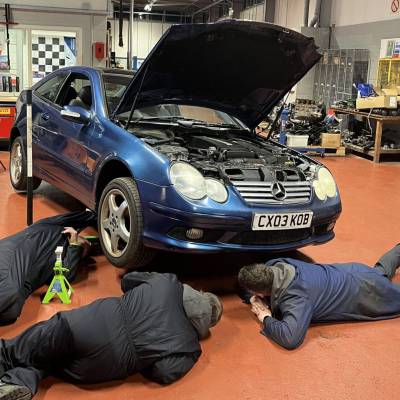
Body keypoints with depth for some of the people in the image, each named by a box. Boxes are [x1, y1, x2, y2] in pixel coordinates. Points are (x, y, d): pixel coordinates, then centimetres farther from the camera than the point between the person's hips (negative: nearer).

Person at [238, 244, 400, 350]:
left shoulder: (295, 296, -44)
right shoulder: (276, 265, -22)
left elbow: (290, 338, -57)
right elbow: (260, 279, 2)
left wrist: (266, 319, -40)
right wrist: (257, 301, -18)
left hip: (367, 291, -7)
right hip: (349, 272, 7)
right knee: (380, 271, 38)